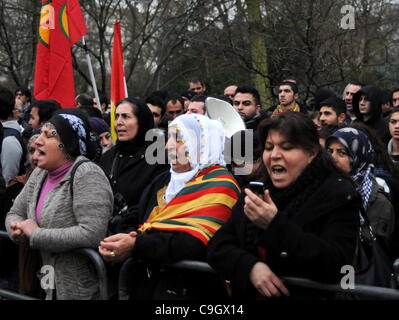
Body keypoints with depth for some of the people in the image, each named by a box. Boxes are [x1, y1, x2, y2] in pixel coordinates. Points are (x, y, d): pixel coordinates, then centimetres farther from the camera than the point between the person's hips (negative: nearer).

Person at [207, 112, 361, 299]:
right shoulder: (256, 192, 10)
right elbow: (217, 247, 6)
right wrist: (251, 266, -13)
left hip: (307, 294, -4)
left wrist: (275, 225, -21)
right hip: (249, 294, 5)